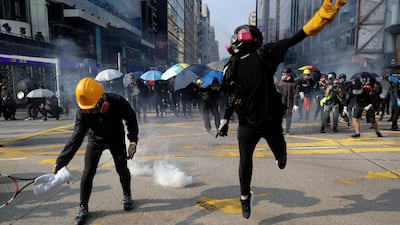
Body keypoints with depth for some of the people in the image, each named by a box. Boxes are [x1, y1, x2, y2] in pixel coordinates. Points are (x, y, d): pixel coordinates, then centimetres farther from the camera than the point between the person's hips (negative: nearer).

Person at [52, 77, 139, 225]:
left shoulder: (118, 102, -33)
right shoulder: (82, 113, -29)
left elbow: (131, 119, -15)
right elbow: (76, 139, -28)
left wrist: (133, 140, -22)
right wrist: (60, 162, -35)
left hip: (116, 138, -1)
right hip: (95, 140, 1)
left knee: (122, 169, 0)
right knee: (88, 173, -4)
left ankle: (127, 195, 29)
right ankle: (83, 207, 15)